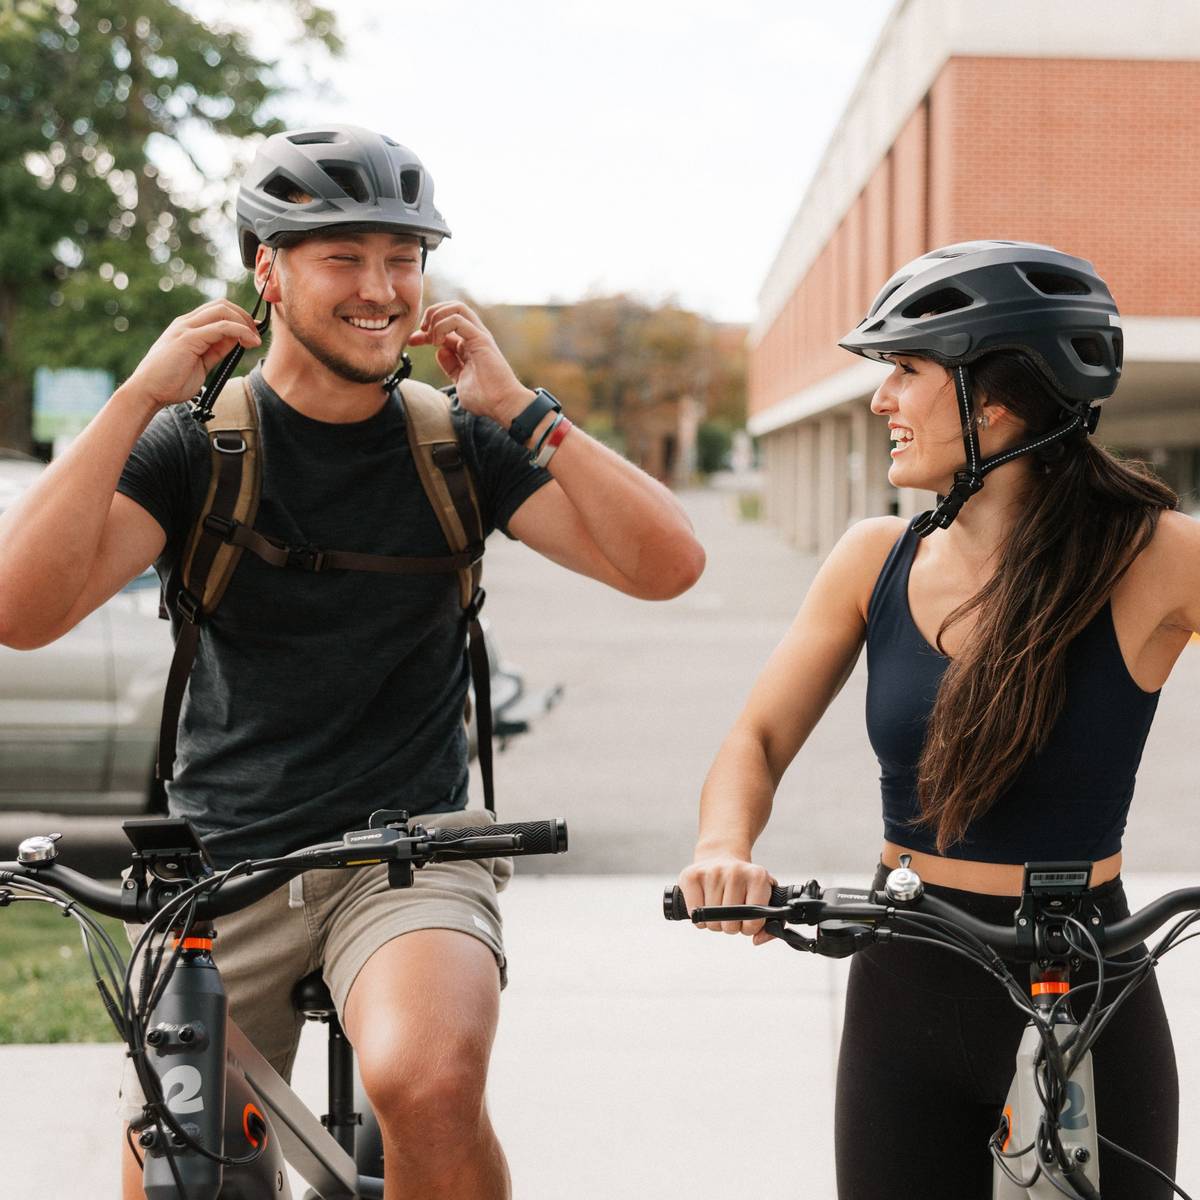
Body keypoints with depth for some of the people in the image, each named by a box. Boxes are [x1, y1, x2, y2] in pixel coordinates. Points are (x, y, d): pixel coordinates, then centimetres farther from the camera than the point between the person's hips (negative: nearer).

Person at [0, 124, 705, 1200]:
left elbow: (665, 563, -8)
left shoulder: (457, 443, 2)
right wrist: (140, 395, -18)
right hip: (223, 864, 1)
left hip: (412, 850, -1)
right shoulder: (195, 441, -2)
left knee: (430, 1083, -31)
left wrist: (518, 408, -13)